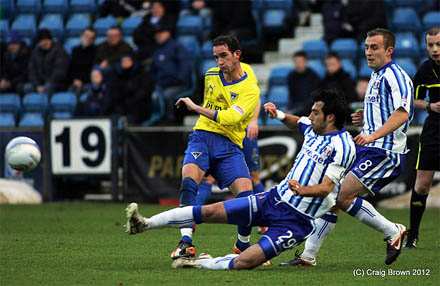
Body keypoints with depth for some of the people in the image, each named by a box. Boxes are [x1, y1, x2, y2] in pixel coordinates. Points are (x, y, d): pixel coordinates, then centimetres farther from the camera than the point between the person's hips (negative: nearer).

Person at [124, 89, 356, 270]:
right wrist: (278, 115, 14)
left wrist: (302, 190, -41)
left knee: (244, 263, -23)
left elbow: (326, 188, -22)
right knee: (210, 212, -2)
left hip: (296, 220, -7)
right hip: (274, 198, 7)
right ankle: (145, 224, 3)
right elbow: (297, 123, 34)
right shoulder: (313, 129, 9)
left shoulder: (342, 146, -16)